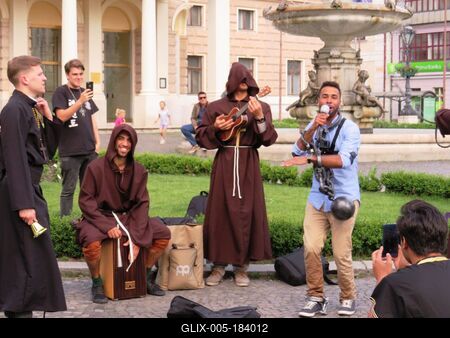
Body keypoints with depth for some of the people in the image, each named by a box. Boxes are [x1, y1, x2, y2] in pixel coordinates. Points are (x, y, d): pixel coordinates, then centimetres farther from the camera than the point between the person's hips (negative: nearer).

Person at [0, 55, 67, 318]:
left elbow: (48, 150, 17)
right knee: (32, 254, -7)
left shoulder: (31, 108, 12)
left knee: (21, 254, 16)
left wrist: (48, 118, 5)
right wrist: (24, 204, -25)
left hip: (30, 187, 9)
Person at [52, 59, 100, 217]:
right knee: (68, 189, -3)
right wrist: (80, 101, -24)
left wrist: (97, 140, 10)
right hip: (70, 151, -6)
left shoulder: (85, 93, 16)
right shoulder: (61, 92, -3)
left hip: (89, 149, 6)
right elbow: (62, 116, -15)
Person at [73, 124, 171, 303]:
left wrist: (137, 238, -15)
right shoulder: (96, 167, -11)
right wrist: (107, 226, -22)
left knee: (163, 233, -12)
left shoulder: (139, 171, -1)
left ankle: (146, 277, 9)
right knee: (91, 241, -36)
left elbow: (141, 203, -3)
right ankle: (97, 283, -8)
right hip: (100, 217, -4)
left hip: (128, 217, 4)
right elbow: (85, 201, -10)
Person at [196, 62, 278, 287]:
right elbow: (201, 137, 7)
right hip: (224, 164, 0)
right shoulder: (216, 107, 5)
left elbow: (269, 140, -4)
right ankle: (219, 265, 11)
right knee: (221, 212, 1)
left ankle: (241, 267, 10)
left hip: (248, 166, 0)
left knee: (247, 213, 0)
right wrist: (215, 128, -11)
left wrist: (259, 117, -18)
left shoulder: (261, 107, 6)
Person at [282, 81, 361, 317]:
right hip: (317, 198, 4)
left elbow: (343, 160, -24)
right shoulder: (313, 126, 9)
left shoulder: (349, 128, -9)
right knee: (310, 249, -6)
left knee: (341, 254, -4)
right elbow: (297, 151, -4)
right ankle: (316, 298, 8)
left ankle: (348, 298, 16)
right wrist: (313, 128, -15)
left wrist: (310, 159, -30)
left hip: (344, 198, -4)